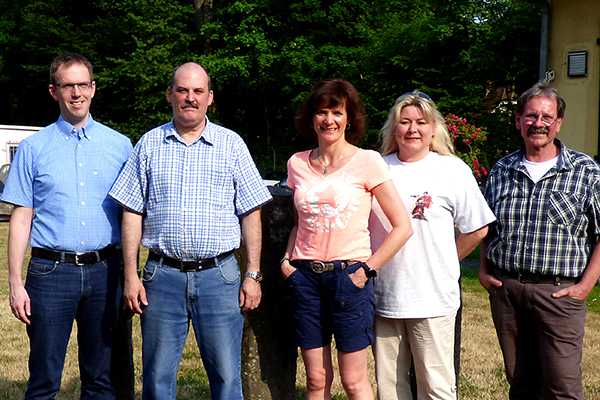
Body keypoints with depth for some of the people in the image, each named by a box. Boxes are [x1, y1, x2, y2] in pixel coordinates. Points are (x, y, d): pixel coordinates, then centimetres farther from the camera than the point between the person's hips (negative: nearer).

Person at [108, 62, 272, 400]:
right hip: (163, 276, 1)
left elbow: (251, 214, 4)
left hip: (219, 274, -1)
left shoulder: (231, 144, 5)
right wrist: (131, 275, 0)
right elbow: (133, 213, 7)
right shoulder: (150, 144, 8)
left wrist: (253, 275, -2)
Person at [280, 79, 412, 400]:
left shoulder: (366, 161, -5)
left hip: (349, 276, -4)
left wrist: (368, 268, -8)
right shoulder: (297, 163, 8)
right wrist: (287, 259, 7)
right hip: (306, 277, 4)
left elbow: (402, 226, -6)